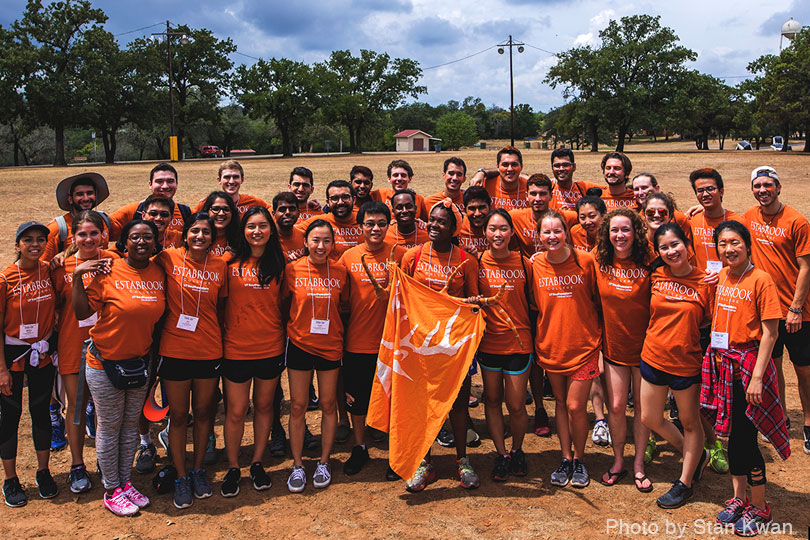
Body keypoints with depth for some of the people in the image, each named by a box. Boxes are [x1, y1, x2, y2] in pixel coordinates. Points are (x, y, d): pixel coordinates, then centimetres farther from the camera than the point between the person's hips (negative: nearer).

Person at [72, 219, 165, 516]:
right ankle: (112, 491, 23)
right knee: (109, 426, 8)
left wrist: (154, 355, 7)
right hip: (106, 362, -4)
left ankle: (126, 483, 32)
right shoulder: (108, 271, -13)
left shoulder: (159, 273, 0)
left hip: (140, 362, 4)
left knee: (131, 424, 16)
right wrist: (77, 277, -21)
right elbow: (81, 312, -12)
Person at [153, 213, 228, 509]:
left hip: (209, 350, 2)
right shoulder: (169, 259, -6)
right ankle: (181, 476, 25)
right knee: (178, 414, 9)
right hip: (175, 349, -1)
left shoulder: (220, 265, 0)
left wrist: (218, 336, 4)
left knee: (203, 411, 14)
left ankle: (198, 469, 34)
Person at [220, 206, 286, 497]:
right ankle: (233, 468, 22)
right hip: (236, 348, -1)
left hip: (271, 347, 2)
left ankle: (257, 464, 29)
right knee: (236, 411, 4)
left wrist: (285, 338, 4)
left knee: (264, 406, 13)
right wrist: (219, 337, -1)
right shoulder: (231, 262, -2)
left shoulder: (278, 263, 2)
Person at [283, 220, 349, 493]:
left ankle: (324, 462, 25)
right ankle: (297, 465, 19)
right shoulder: (293, 269, -6)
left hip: (330, 345, 1)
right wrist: (292, 326, -1)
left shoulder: (340, 271, -3)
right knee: (298, 406, 5)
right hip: (299, 344, -1)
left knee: (328, 405, 9)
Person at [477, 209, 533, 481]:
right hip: (488, 343, 1)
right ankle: (501, 454, 28)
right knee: (492, 400, 11)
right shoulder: (477, 264, -1)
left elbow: (531, 304, 5)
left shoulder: (524, 264, -2)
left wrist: (536, 340, 3)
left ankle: (517, 451, 29)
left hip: (519, 343, -1)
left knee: (516, 406, 2)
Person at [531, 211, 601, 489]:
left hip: (583, 344, -3)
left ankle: (579, 459, 22)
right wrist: (540, 332, 5)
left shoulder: (585, 261, -10)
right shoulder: (534, 265, -4)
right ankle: (566, 458, 29)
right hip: (550, 345, 3)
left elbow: (598, 300, 0)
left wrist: (598, 336, 1)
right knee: (560, 403, 14)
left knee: (575, 406, -2)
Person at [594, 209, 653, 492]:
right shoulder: (599, 261, -4)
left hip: (643, 345, -2)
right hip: (613, 345, 2)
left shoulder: (647, 263, -12)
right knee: (616, 406, 6)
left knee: (642, 407, 9)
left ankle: (639, 464, 25)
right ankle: (618, 460, 26)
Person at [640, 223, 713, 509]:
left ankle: (685, 483, 30)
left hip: (686, 363, -4)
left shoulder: (705, 281, -11)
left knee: (690, 422, 12)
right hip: (653, 357, 5)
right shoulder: (656, 275, -2)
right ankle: (697, 455, 38)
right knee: (650, 419, 15)